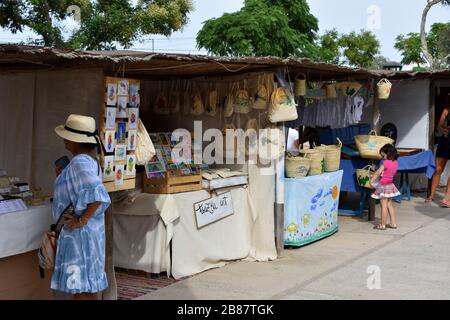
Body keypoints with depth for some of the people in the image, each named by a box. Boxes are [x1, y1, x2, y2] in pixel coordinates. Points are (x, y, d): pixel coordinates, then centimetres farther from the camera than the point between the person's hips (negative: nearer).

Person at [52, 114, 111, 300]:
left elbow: (96, 195, -34)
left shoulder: (80, 162, -21)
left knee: (80, 286, -2)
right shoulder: (90, 158, 9)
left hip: (79, 231, -10)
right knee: (90, 280, 18)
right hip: (89, 229, 10)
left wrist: (81, 219, -25)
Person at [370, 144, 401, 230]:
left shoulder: (385, 163, -20)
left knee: (384, 206, -2)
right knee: (389, 205, 16)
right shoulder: (395, 163, 2)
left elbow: (377, 173, -21)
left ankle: (382, 225, 4)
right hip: (391, 185, 7)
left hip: (384, 186, -7)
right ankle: (393, 223, 19)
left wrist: (371, 181, -16)